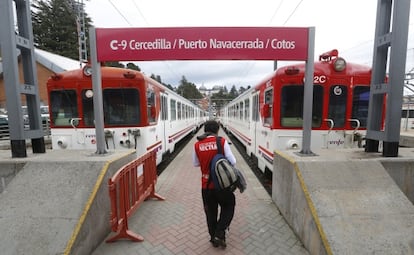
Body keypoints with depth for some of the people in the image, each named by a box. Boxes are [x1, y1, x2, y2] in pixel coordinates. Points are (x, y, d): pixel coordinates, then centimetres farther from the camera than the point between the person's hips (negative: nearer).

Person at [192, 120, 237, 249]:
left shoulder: (197, 145, -3)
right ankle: (219, 233, 14)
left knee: (210, 212, 20)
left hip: (206, 185, 3)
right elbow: (232, 162, -11)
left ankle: (213, 238, 34)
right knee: (228, 207, 22)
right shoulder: (222, 142, -12)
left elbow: (195, 164, 8)